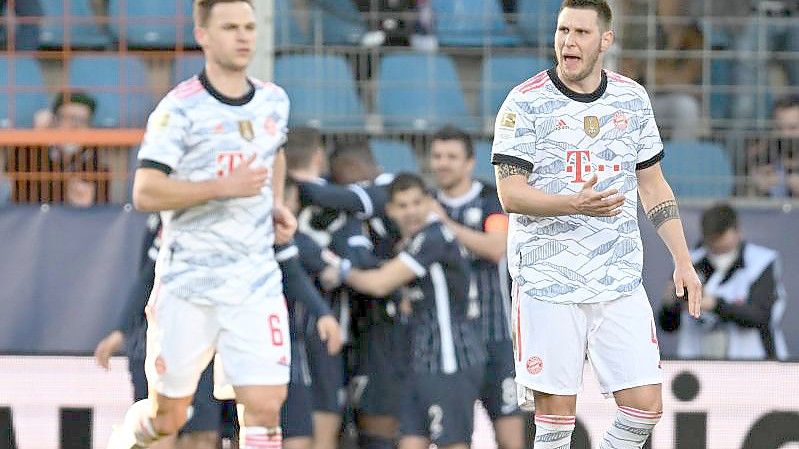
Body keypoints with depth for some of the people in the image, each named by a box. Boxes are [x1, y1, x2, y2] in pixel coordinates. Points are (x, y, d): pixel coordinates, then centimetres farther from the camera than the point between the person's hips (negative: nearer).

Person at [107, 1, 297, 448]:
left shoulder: (275, 101, 8)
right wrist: (223, 186, -24)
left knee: (266, 407, -10)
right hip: (188, 282, -4)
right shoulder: (181, 108, -11)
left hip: (257, 282, 4)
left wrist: (277, 203, 12)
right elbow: (145, 193, -18)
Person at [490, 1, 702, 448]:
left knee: (645, 404, -4)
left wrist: (683, 260, 11)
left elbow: (653, 185, 17)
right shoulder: (526, 103, -4)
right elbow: (511, 193, -10)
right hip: (548, 283, -4)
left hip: (620, 283, 4)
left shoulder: (632, 98, 9)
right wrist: (575, 203, -26)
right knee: (556, 412, -5)